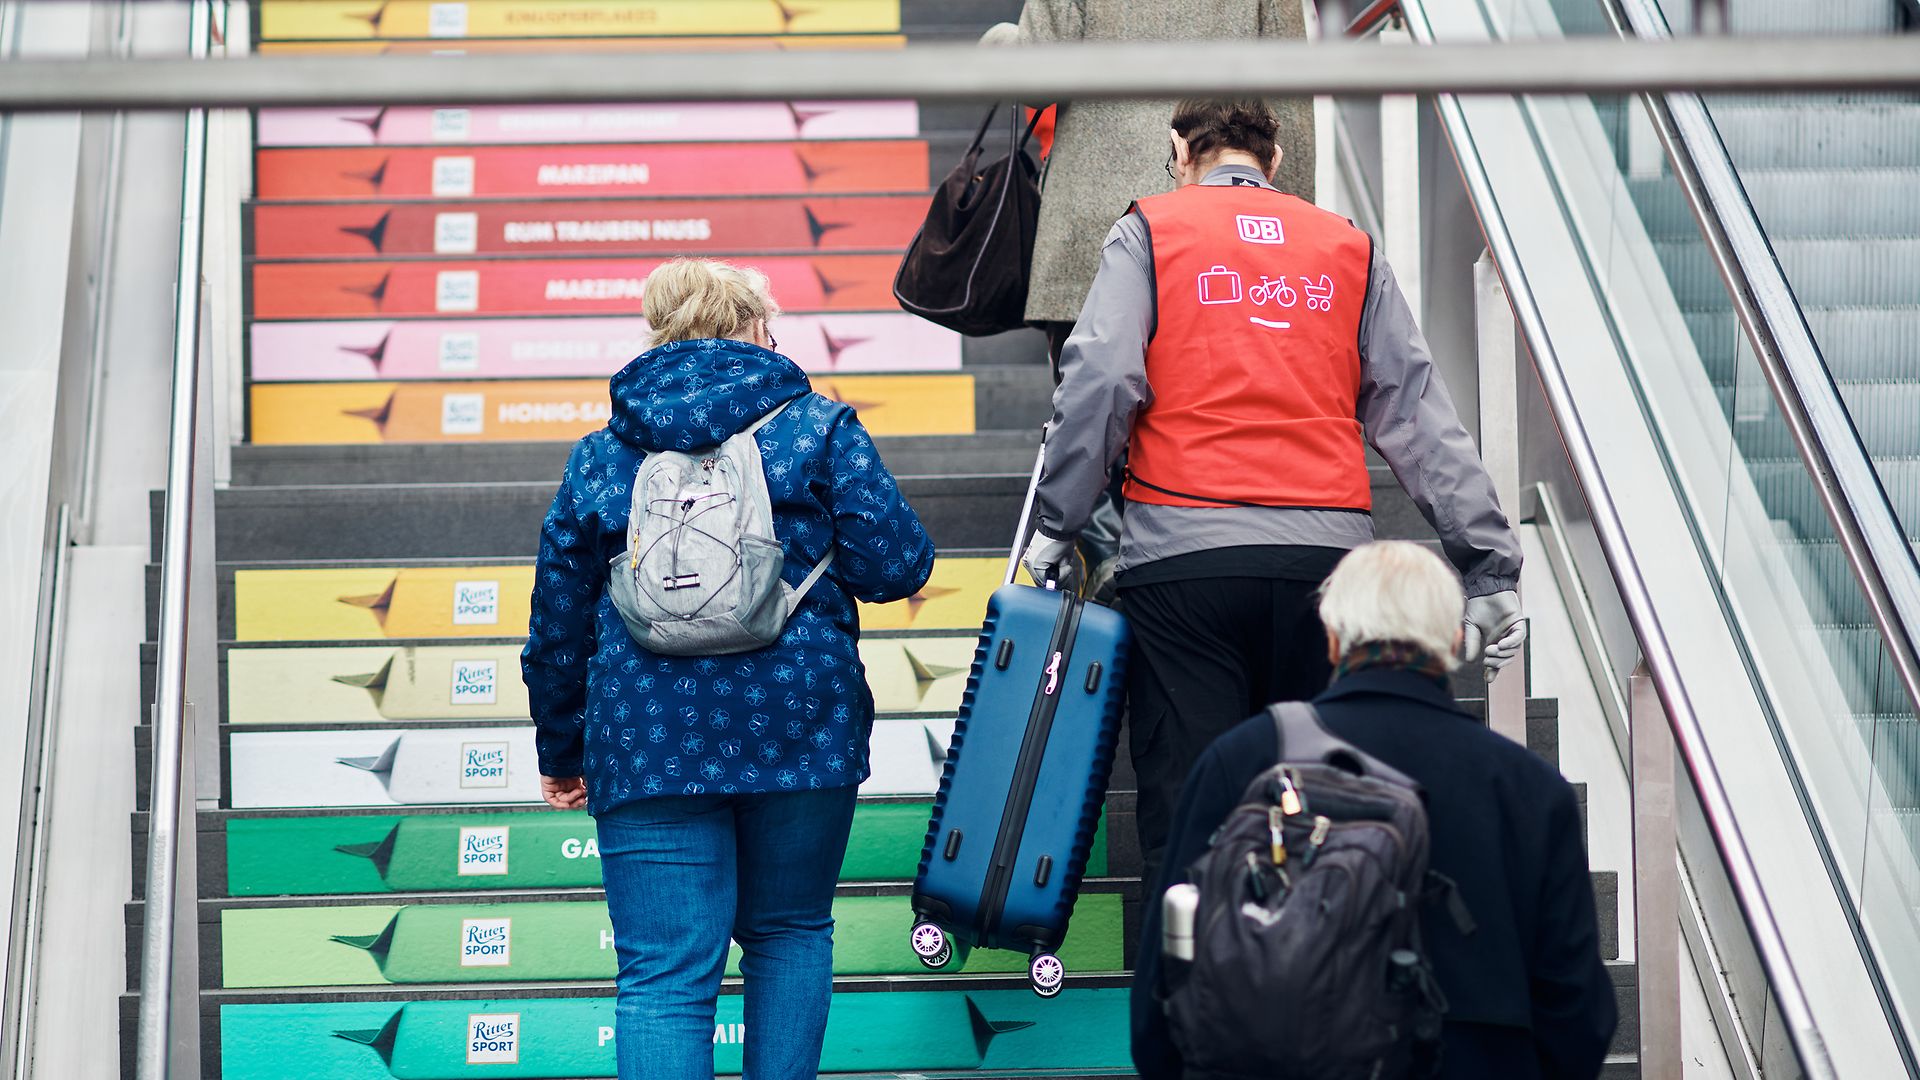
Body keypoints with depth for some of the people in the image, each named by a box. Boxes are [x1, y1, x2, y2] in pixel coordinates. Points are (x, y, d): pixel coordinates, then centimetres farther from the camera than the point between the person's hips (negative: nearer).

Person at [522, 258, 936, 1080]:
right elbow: (894, 565, -5)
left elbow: (558, 623, 12)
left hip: (649, 742, 1)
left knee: (664, 975, -3)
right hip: (800, 726, 0)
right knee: (789, 932, 20)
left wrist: (561, 751, 23)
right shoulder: (818, 427, 3)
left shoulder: (599, 457, 10)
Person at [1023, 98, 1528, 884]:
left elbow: (1099, 384, -5)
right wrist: (1489, 565, 11)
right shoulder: (1349, 247, 16)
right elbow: (1417, 412, 12)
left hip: (1183, 551, -2)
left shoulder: (1150, 232, 8)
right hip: (1326, 552, 2)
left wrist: (1057, 524, 2)